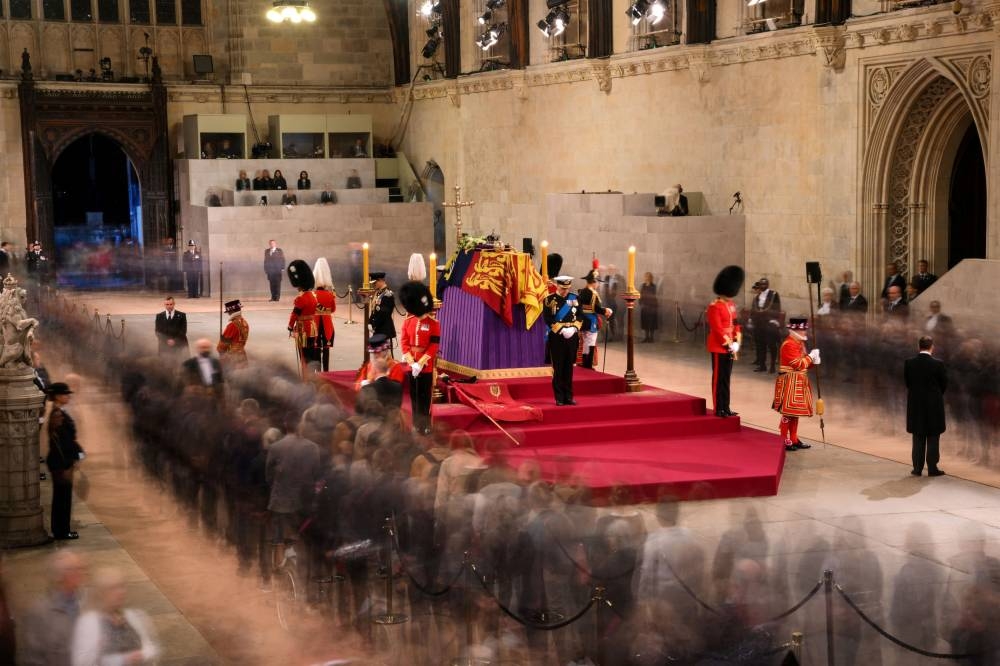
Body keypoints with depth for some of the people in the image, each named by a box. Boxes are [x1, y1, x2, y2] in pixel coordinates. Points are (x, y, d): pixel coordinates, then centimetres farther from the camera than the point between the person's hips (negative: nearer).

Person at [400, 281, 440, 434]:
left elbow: (434, 346, -11)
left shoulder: (434, 323, -8)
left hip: (426, 365, -4)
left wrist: (420, 363, -17)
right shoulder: (408, 321, 3)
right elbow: (404, 342, 2)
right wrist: (411, 362, -11)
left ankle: (425, 424, 9)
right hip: (411, 365, 4)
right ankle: (416, 422, 19)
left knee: (425, 395, 2)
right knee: (414, 394, 10)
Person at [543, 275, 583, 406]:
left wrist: (574, 328, -9)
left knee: (569, 368, 7)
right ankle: (559, 398, 3)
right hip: (556, 339, -3)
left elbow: (580, 316, 9)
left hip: (572, 338, 4)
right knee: (558, 369, -1)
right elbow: (548, 320, -9)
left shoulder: (574, 298, 10)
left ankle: (568, 397, 13)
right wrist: (561, 329, -18)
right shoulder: (549, 300, -2)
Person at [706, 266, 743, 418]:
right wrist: (729, 345, -17)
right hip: (719, 348, -8)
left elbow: (736, 325, 13)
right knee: (719, 378, -2)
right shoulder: (714, 307, -15)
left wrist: (736, 343, 1)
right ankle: (719, 409, 3)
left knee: (726, 378, 12)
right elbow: (717, 329, -19)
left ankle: (726, 408, 18)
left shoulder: (731, 305, 12)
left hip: (730, 347, 8)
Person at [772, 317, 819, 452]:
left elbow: (804, 364, 20)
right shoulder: (789, 344, -16)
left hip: (799, 383, 10)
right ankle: (784, 441, -5)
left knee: (796, 411, 13)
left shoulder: (799, 343, 16)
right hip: (790, 383, -10)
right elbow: (797, 364, -21)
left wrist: (813, 361, 2)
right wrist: (811, 356, -12)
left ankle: (794, 440, 19)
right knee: (788, 412, -8)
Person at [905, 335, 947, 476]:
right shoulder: (938, 364, -13)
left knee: (918, 438, 10)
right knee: (933, 438, 6)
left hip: (915, 405, 2)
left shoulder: (908, 363, -7)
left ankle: (917, 468, 11)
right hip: (934, 405, -2)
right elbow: (944, 384, -3)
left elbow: (907, 382, 2)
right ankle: (932, 468, 7)